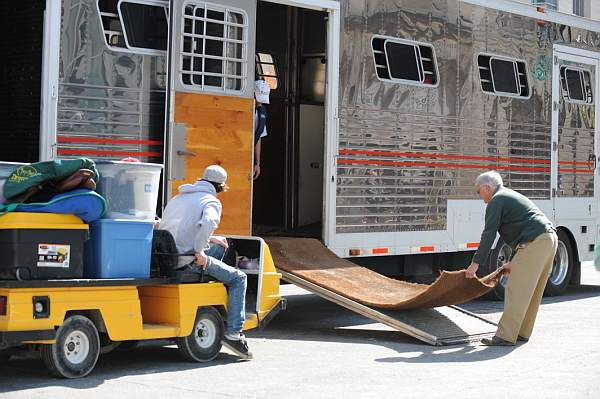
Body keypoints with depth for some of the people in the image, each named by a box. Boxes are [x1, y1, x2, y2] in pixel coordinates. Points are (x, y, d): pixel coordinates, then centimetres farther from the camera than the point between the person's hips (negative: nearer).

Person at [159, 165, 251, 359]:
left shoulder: (178, 198, 20)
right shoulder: (211, 202, -5)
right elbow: (207, 223, -28)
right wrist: (199, 251, -20)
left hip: (167, 259, 8)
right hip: (188, 261, -8)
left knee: (220, 246, 30)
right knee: (239, 279, 4)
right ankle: (233, 333, -5)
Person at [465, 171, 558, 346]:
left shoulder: (496, 201, -1)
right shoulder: (511, 196, 29)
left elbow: (489, 235, -7)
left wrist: (475, 263, -5)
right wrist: (513, 262, 34)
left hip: (535, 243, -10)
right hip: (550, 239, 10)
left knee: (516, 291, -9)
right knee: (531, 292, 15)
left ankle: (505, 336, -11)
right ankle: (522, 333, 21)